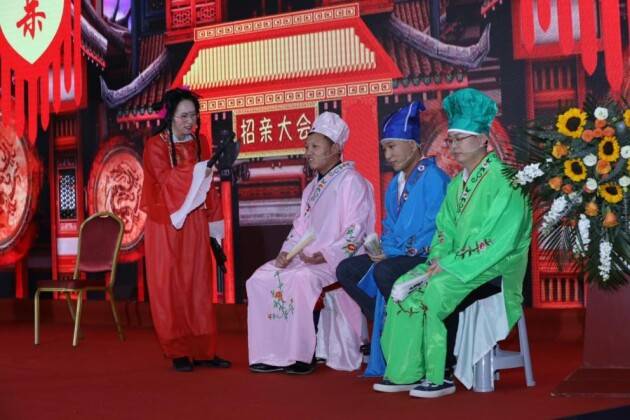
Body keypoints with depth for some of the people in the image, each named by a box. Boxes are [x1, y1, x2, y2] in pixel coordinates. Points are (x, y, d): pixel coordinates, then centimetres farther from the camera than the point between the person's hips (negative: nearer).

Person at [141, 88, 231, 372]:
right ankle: (178, 352, 3)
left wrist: (214, 171, -5)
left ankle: (203, 350, 5)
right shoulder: (155, 145, -4)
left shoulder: (200, 142, 11)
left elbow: (204, 180, 13)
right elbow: (166, 179, -18)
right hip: (166, 224, -4)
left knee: (199, 285, 2)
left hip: (194, 222, 4)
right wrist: (198, 171, -25)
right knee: (170, 287, -2)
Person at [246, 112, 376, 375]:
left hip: (337, 261, -9)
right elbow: (300, 227, 23)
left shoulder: (351, 181, -6)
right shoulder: (312, 188, 22)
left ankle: (300, 356, -26)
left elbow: (356, 231, -15)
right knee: (261, 278, -7)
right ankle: (271, 354, -9)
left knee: (301, 278, -35)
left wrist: (324, 256, -24)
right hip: (305, 259, 9)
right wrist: (286, 252, 3)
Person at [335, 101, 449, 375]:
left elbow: (435, 232, -18)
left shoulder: (434, 178, -12)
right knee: (346, 271, -2)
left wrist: (396, 253, -19)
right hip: (397, 255, 9)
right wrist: (384, 249, -2)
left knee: (384, 272, -33)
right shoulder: (396, 183, 15)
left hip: (427, 257, -9)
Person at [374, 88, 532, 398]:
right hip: (456, 264, 8)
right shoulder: (458, 183, 14)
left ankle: (441, 376, -17)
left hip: (495, 268, -8)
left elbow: (499, 240, -20)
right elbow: (444, 229, 14)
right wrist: (438, 258, -7)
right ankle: (406, 372, -10)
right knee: (404, 287, -12)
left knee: (437, 291, -30)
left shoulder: (503, 181, -13)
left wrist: (450, 265, -19)